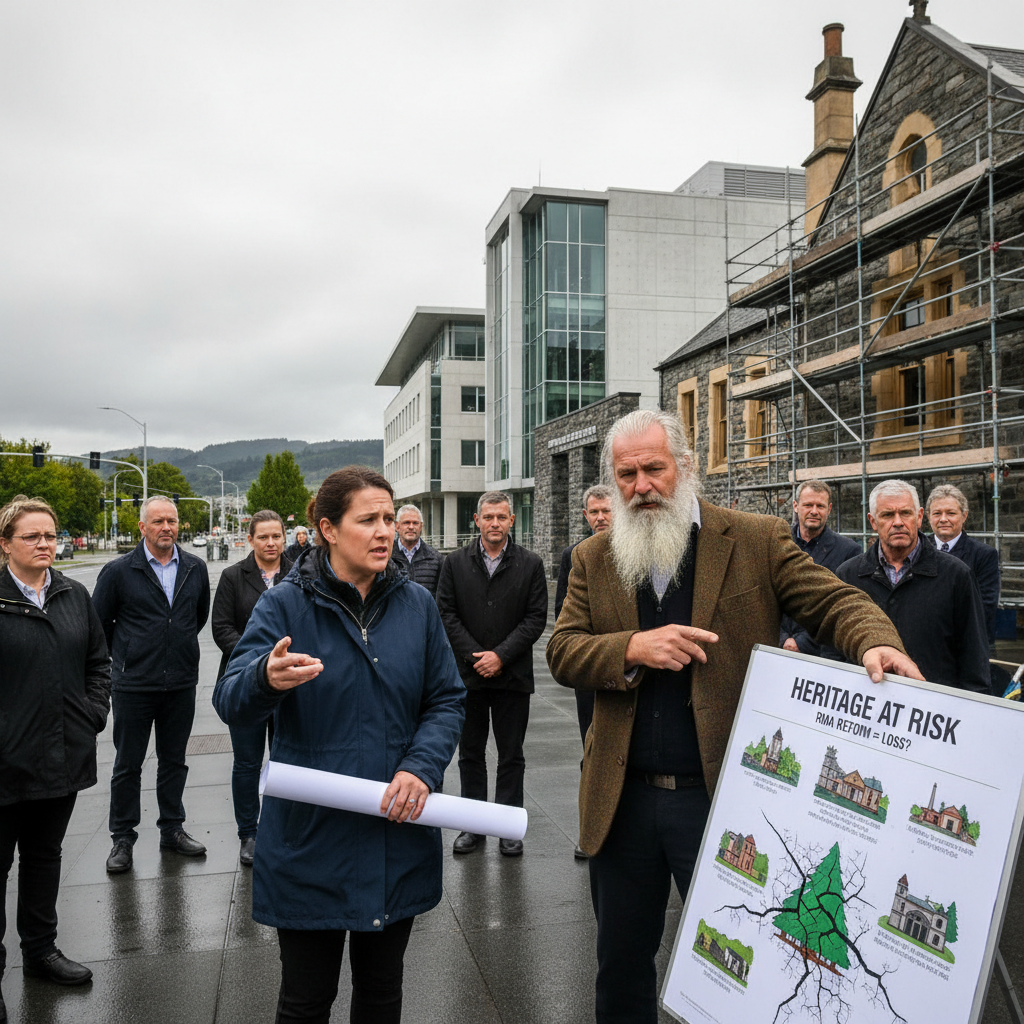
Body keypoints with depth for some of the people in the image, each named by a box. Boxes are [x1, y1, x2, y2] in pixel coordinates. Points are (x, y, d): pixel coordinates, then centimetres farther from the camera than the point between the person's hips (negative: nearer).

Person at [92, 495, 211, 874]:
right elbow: (98, 622, 2)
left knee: (174, 760, 14)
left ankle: (172, 829, 27)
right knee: (128, 764, 8)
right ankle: (122, 838, 21)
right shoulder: (118, 571, -7)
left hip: (182, 683, 3)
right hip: (133, 685, -3)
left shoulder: (195, 569, 3)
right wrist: (123, 657, 7)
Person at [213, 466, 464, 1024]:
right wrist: (266, 677, -42)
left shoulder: (417, 604, 1)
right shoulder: (285, 605, -8)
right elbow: (230, 701, -19)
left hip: (397, 838, 3)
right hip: (311, 843, -3)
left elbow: (447, 700, 3)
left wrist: (421, 767, -15)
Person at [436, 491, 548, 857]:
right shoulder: (455, 563, 3)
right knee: (470, 754, 11)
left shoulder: (530, 564, 0)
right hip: (468, 674, 1)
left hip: (512, 674, -1)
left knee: (511, 756, 7)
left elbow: (536, 617, -4)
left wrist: (501, 655, -12)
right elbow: (446, 613, -1)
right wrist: (475, 656, -10)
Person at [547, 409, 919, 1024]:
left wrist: (877, 644, -29)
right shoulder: (593, 559, 4)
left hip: (722, 795, -3)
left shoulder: (758, 541, -4)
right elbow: (562, 651, -1)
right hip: (622, 799, 3)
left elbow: (835, 600, -8)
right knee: (621, 960, 20)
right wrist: (632, 648, -19)